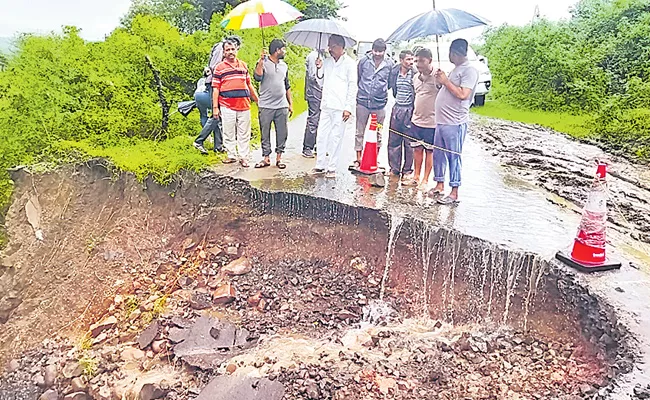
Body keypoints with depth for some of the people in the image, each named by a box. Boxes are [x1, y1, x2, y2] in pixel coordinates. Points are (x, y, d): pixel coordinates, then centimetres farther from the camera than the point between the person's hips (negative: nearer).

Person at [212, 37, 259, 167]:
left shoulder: (243, 65, 15)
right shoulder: (219, 67, 4)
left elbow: (249, 84, 22)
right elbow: (215, 88, 1)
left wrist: (257, 99, 20)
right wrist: (215, 107, -4)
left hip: (244, 105, 3)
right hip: (227, 106, -3)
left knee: (244, 133, 4)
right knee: (229, 133, 3)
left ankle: (244, 157, 11)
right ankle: (232, 155, 15)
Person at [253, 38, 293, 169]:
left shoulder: (284, 65, 15)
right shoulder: (263, 63, -1)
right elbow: (257, 77, -19)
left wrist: (290, 103, 17)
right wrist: (261, 61, -24)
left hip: (282, 106, 4)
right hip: (266, 106, -4)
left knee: (282, 133, 4)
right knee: (265, 133, 3)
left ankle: (279, 158, 14)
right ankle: (266, 158, 12)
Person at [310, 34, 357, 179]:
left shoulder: (349, 63, 1)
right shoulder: (327, 61, 15)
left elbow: (353, 86, -3)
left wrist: (348, 108, -10)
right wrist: (318, 68, 5)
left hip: (340, 107, -5)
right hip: (326, 106, 5)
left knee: (335, 138, -2)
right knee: (321, 136, 3)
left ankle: (331, 168, 5)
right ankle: (320, 165, 12)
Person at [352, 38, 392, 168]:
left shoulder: (389, 64, 0)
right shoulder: (364, 61, 1)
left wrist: (384, 95, 9)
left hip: (379, 104, 0)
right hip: (362, 102, 0)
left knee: (378, 133, 9)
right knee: (359, 132, 5)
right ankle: (358, 159, 15)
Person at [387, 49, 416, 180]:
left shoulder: (415, 74, -7)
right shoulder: (395, 72, 5)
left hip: (409, 110, -5)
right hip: (397, 109, 5)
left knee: (409, 143, 1)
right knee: (393, 141, 9)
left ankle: (407, 171, 12)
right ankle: (394, 168, 22)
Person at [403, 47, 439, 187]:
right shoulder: (416, 77, 9)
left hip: (431, 122, -6)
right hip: (416, 121, 6)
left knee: (429, 151, 6)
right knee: (417, 149, 13)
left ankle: (425, 180, 15)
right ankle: (416, 177, 24)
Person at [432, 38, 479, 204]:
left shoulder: (469, 71, -11)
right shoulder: (456, 70, 19)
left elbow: (463, 94, -22)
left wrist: (446, 81, -13)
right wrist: (441, 80, 8)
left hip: (455, 123, -9)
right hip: (442, 121, 9)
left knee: (453, 156, -5)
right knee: (438, 154, 13)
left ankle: (454, 193, 1)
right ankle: (440, 186, 25)